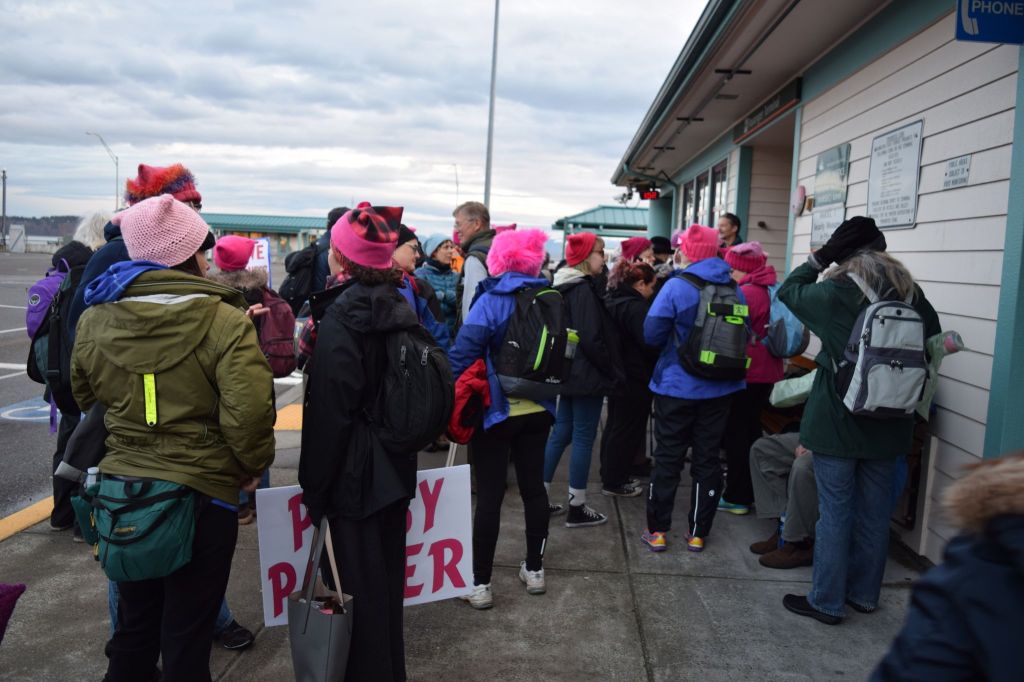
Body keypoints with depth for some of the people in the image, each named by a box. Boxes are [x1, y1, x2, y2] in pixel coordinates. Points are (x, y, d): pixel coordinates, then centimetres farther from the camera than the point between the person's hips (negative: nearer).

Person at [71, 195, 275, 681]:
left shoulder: (95, 318, -1)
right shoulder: (225, 321, -19)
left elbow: (86, 399, 11)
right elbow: (248, 413, -23)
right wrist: (253, 467, -5)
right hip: (202, 493, -5)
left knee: (134, 628, 24)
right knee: (186, 639, 11)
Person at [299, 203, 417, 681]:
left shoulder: (340, 322, -18)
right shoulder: (401, 310, 3)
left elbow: (327, 416, -19)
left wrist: (313, 489, -10)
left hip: (353, 477, -8)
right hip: (397, 471, 8)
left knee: (357, 586, 5)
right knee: (388, 576, 20)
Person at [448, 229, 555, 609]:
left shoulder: (491, 302, -15)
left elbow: (463, 354, -24)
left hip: (496, 411, -4)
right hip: (538, 410, 5)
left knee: (489, 495, 2)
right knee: (533, 487, 16)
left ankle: (480, 583, 9)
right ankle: (534, 570, 28)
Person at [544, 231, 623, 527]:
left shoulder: (565, 287, 11)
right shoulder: (584, 289, -17)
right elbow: (591, 338, -22)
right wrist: (612, 371, -11)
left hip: (567, 372, 9)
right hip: (587, 374, -9)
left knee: (561, 433, 15)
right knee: (583, 438, 0)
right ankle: (577, 508, 9)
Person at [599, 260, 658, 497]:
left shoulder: (610, 301, 9)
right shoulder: (636, 307, -21)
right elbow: (649, 344, -23)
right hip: (636, 378, -9)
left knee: (614, 425, 18)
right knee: (627, 429, 1)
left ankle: (609, 475, 27)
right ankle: (615, 482, 8)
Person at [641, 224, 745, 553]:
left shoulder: (676, 287, -14)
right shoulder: (734, 290, 0)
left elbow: (652, 333, -16)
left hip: (677, 387, -3)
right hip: (720, 388, 4)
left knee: (667, 458, 8)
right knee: (707, 458, 12)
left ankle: (657, 532, 15)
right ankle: (698, 533, 20)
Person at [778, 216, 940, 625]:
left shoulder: (837, 293, -14)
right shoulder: (911, 294, 1)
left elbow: (789, 290, 2)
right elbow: (933, 341, 13)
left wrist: (822, 256, 3)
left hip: (837, 421, -5)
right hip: (888, 424, 5)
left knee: (835, 512, 3)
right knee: (875, 511, 15)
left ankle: (827, 601, 14)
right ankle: (864, 593, 30)